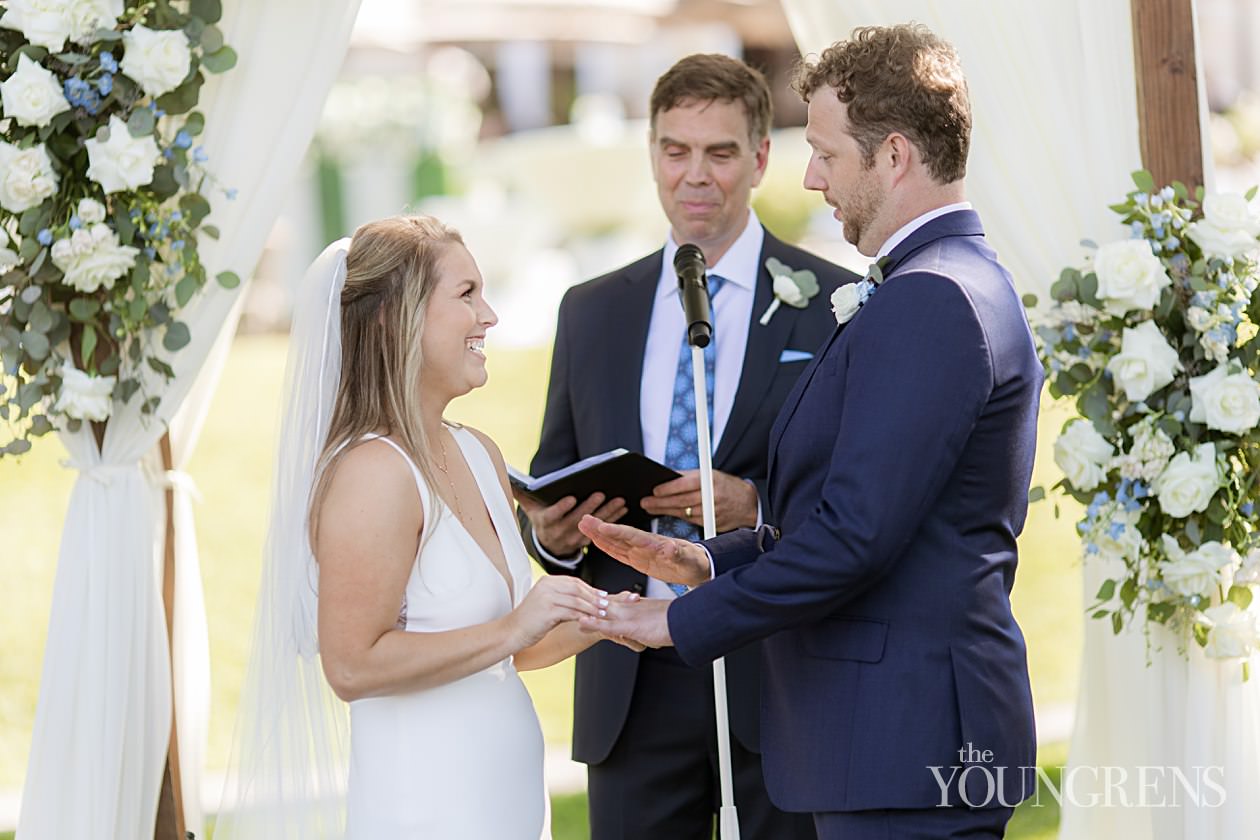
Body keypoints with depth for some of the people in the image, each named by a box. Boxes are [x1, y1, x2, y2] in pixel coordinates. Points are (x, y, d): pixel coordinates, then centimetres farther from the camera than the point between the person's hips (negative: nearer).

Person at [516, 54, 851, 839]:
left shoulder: (834, 306, -1)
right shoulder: (591, 311, 12)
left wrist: (754, 504, -21)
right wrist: (553, 530, -7)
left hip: (777, 683, -3)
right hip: (633, 690, 3)